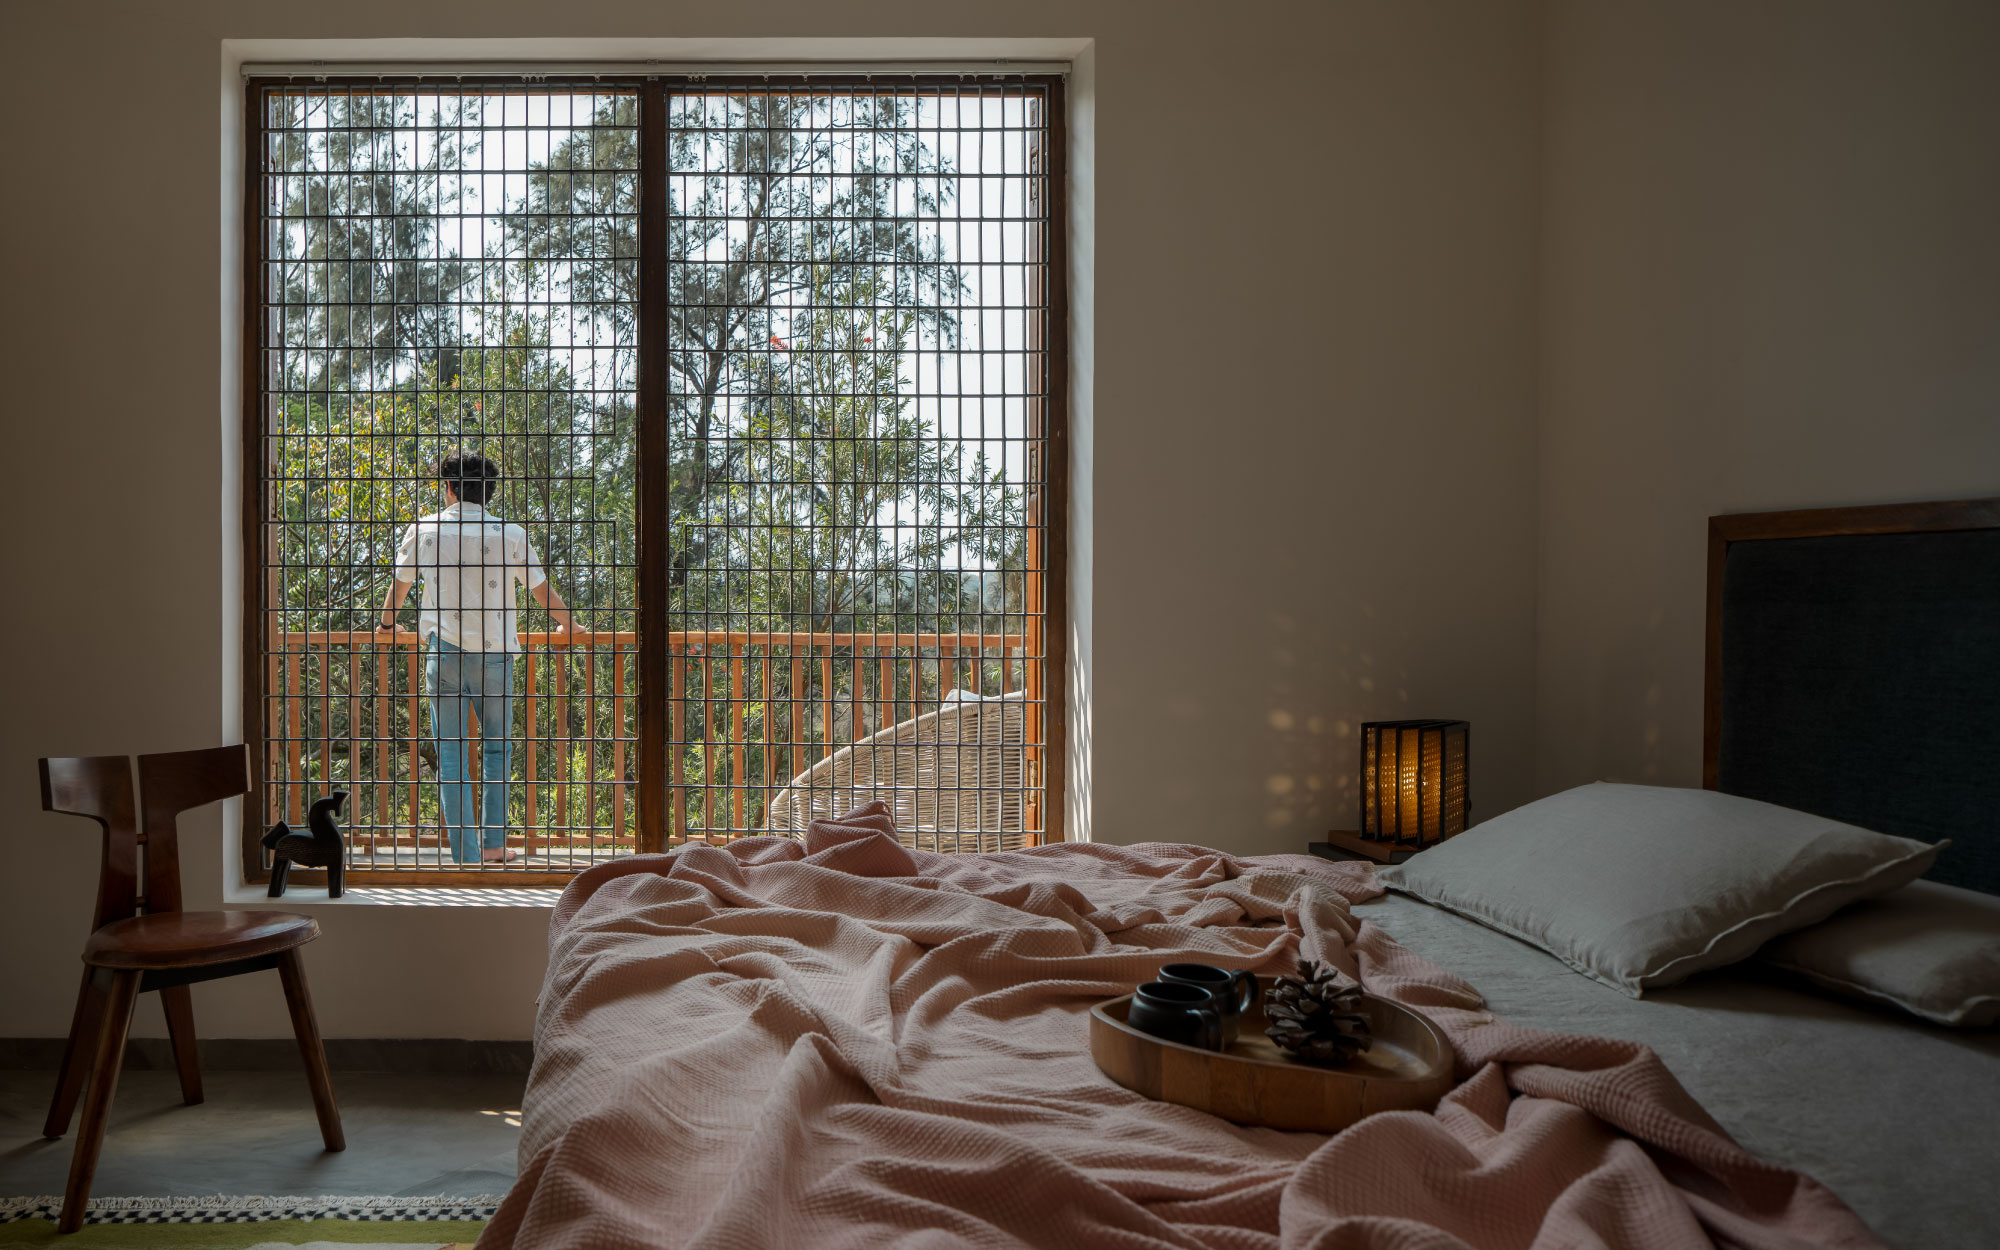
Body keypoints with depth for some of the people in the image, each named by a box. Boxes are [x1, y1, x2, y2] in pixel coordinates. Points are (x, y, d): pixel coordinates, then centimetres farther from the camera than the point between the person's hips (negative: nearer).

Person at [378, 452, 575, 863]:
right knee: (497, 746, 15)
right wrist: (568, 624, 27)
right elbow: (544, 593, 7)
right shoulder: (511, 535, 0)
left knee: (451, 753, 4)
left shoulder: (424, 530, 5)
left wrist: (388, 623, 40)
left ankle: (465, 853, 3)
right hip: (495, 654, 0)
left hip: (444, 653, 0)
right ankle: (494, 844, 13)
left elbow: (399, 585, 20)